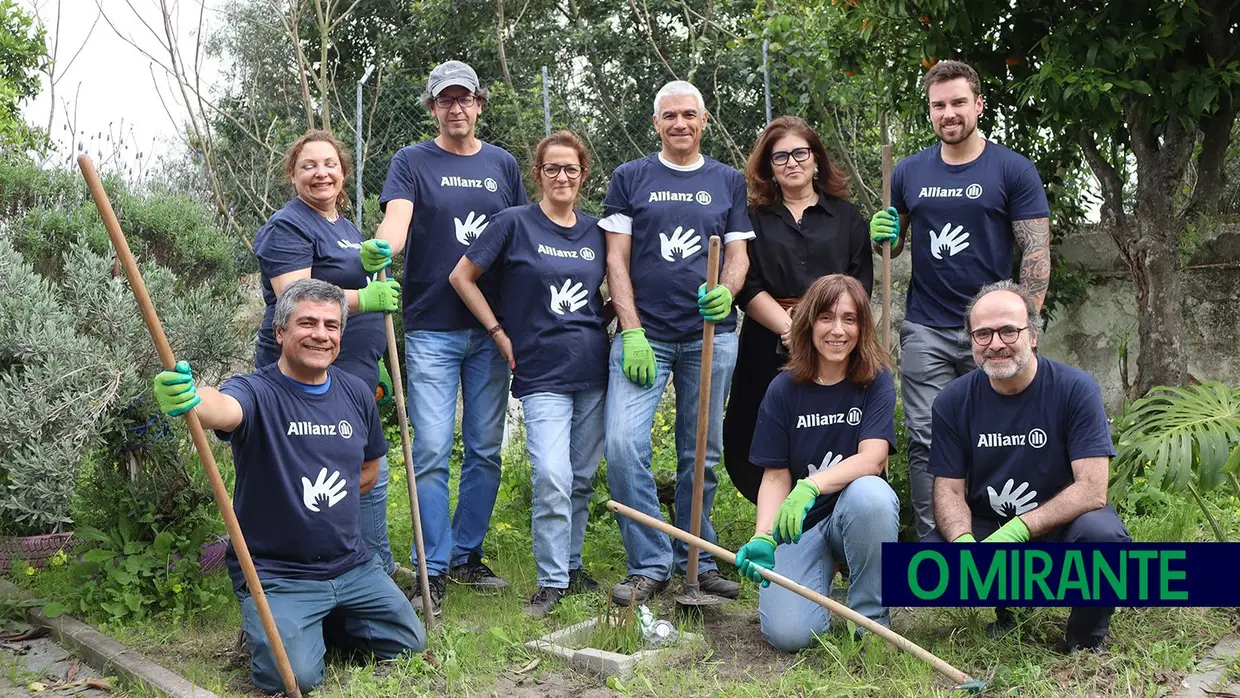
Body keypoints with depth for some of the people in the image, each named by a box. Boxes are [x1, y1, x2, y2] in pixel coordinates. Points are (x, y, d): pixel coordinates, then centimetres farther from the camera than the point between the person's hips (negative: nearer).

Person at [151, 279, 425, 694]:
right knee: (296, 677, -21)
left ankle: (319, 622, 31)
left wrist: (324, 507, 8)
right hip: (275, 574, -6)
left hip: (351, 564, 6)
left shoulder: (357, 394, 2)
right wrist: (189, 401, -65)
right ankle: (264, 626, 13)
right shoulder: (256, 392, -17)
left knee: (410, 643, 10)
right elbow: (225, 409, -43)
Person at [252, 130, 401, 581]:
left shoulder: (346, 226, 18)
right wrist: (364, 299, -37)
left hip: (352, 377, 10)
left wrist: (373, 365, 26)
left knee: (370, 475, 17)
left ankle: (379, 572, 30)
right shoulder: (288, 226, -11)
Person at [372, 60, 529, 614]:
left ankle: (467, 555, 22)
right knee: (432, 451, -6)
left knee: (485, 450, 8)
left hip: (492, 329, 4)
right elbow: (396, 220, -15)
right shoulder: (412, 162, 2)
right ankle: (433, 572, 3)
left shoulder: (502, 165, 12)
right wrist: (381, 247, -39)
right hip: (431, 328, -4)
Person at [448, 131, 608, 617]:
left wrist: (604, 325, 8)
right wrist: (500, 332, -4)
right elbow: (462, 277, -1)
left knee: (583, 477, 11)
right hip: (542, 372, -4)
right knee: (552, 476, -16)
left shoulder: (595, 231, 10)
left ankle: (572, 567, 25)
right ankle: (552, 581, -4)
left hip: (594, 371, 5)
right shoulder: (515, 223, -3)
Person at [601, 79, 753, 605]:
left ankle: (697, 561, 22)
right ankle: (649, 565, -2)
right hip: (644, 334, -1)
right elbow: (617, 260, 3)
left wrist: (726, 292, -14)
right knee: (623, 445, -14)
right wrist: (632, 332, -8)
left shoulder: (729, 182, 13)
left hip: (711, 335, 2)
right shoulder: (630, 178, 7)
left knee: (701, 453, 8)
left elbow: (738, 255, 9)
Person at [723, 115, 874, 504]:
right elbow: (748, 289, 1)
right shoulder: (754, 219, 11)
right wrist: (790, 328, -14)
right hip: (770, 350, 0)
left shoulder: (847, 216, 13)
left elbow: (860, 284, 3)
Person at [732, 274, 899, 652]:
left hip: (857, 517, 0)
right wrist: (763, 538, -21)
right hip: (800, 524, 1)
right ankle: (824, 574, 16)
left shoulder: (876, 381, -5)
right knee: (788, 634, -21)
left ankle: (872, 618, -15)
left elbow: (873, 458, -19)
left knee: (870, 493, -38)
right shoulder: (784, 389, -3)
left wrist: (812, 486, -36)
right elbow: (775, 476, -3)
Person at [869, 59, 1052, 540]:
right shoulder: (909, 173, 9)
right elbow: (894, 243, 20)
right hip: (925, 331, 3)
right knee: (926, 442, 2)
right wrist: (883, 235, -4)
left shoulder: (1013, 170, -1)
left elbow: (1036, 253, -3)